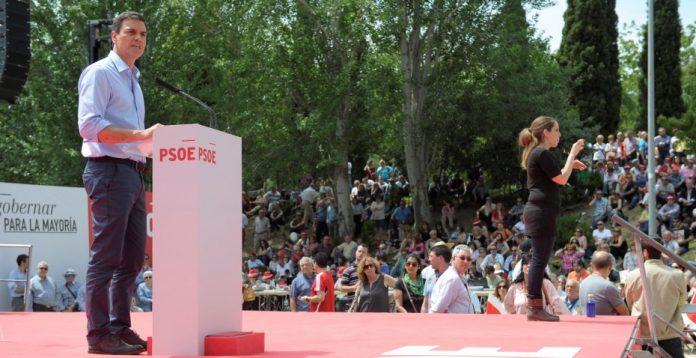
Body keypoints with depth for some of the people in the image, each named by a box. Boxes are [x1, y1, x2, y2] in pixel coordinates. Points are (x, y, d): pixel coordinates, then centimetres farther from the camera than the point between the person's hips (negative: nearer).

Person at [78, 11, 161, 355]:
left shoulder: (133, 80, 23)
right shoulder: (100, 73, -5)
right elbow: (89, 125, -17)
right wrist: (139, 134, -23)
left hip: (134, 172, 9)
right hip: (109, 171, -9)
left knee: (132, 257, 9)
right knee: (106, 256, -9)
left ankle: (120, 327, 15)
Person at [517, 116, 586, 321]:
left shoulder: (536, 154, 19)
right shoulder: (542, 154, -12)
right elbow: (562, 179, -13)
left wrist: (571, 165, 22)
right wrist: (572, 154, -4)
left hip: (538, 211, 11)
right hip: (542, 212, -11)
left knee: (539, 260, 11)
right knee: (540, 260, -9)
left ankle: (534, 306, 14)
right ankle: (535, 308, -8)